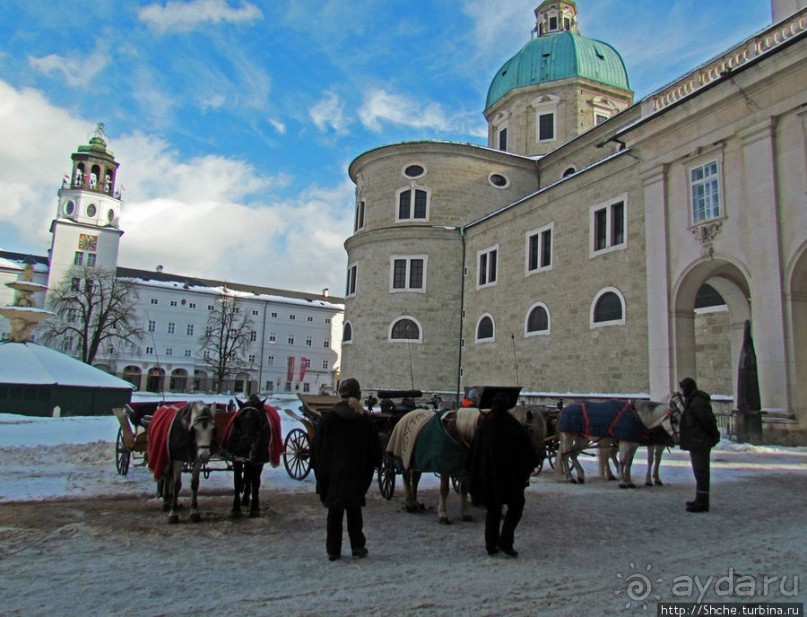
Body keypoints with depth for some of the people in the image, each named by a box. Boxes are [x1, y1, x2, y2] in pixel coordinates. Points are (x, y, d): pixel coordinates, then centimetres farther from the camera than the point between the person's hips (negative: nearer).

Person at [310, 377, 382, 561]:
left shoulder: (328, 418, -6)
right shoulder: (365, 420, -2)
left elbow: (316, 446, -3)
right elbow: (375, 449, 3)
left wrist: (318, 470, 7)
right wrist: (368, 471, 14)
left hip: (332, 474, -1)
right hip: (357, 475, 1)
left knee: (334, 512, 8)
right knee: (354, 511, 14)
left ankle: (333, 550, 13)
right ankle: (357, 546, 17)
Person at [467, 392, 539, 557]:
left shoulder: (484, 425, 2)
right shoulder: (513, 425, -10)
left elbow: (474, 451, 7)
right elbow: (525, 449, -7)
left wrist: (475, 478, 17)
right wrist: (526, 472, 6)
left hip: (487, 476, 4)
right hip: (510, 475, -4)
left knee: (493, 510, 15)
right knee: (515, 507, 11)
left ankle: (491, 545, 16)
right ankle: (505, 542, 1)